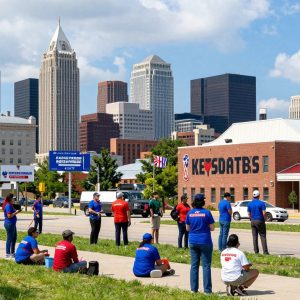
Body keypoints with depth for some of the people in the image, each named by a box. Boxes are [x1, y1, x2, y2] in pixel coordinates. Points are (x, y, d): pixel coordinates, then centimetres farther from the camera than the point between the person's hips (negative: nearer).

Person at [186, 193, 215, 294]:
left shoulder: (190, 213, 0)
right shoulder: (206, 212, -9)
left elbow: (187, 228, 7)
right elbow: (212, 228, -5)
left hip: (193, 241, 3)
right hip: (205, 242, -3)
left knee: (194, 265, 10)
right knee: (206, 266, 2)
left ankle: (194, 289, 12)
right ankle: (207, 289, 1)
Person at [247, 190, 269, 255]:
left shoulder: (250, 204, 6)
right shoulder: (261, 203, -8)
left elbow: (249, 214, 7)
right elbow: (264, 213, -12)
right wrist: (265, 219, 5)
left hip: (253, 221, 4)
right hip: (260, 221, -4)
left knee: (254, 237, 6)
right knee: (263, 236, -1)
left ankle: (256, 251, 5)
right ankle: (265, 251, -5)